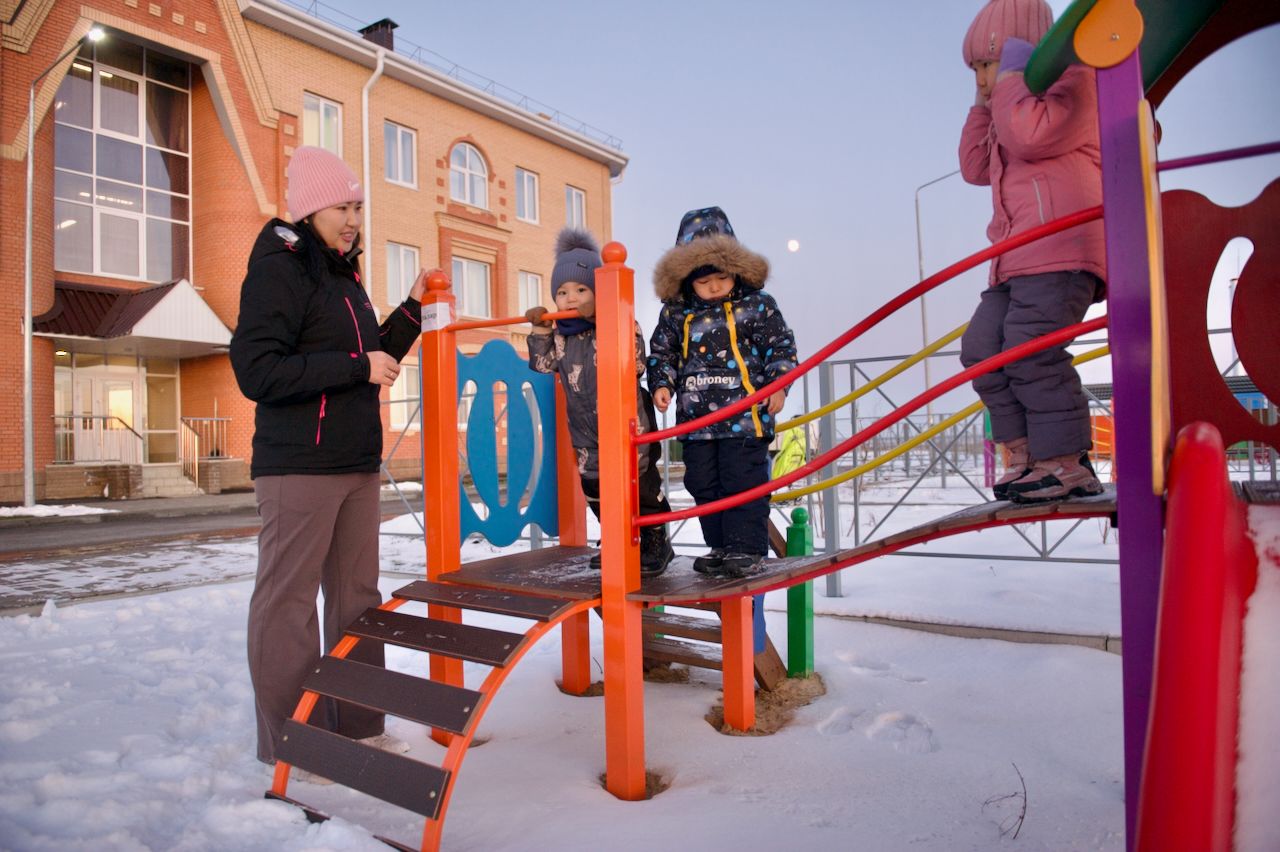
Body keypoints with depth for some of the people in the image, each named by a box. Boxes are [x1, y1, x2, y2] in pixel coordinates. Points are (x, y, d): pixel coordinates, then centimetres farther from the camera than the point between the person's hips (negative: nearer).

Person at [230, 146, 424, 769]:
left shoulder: (343, 277, 18)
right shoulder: (279, 269, -7)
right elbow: (256, 371, -17)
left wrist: (411, 310, 16)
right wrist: (357, 366, -18)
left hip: (357, 465, 9)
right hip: (298, 466, -8)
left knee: (357, 595, 11)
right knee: (288, 602, -1)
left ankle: (358, 727, 22)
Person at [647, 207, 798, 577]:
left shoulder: (757, 305, -1)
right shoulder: (675, 313, 6)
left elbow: (780, 345, 2)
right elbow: (661, 352, 14)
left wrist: (778, 385, -7)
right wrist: (662, 384, 0)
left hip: (744, 414, -4)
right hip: (695, 418, 4)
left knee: (743, 483, -3)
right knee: (704, 485, 10)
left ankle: (747, 548, 9)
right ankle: (720, 547, 23)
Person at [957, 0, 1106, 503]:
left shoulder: (1069, 75, 4)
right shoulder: (1016, 107, 32)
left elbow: (1030, 137, -15)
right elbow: (975, 168, 27)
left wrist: (1012, 77, -1)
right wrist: (984, 102, 23)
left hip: (1060, 246, -10)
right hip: (1019, 259, 10)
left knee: (1030, 348, -19)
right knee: (982, 349, 1)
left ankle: (1068, 465, -13)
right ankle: (1024, 455, 3)